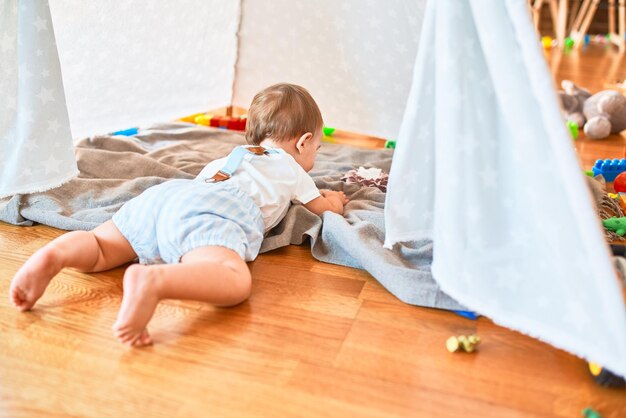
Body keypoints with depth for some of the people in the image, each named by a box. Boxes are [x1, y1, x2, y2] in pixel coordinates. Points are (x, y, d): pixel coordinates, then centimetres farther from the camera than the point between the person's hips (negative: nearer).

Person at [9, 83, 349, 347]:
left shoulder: (226, 158, 44)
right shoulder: (292, 169, 28)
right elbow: (324, 207, 37)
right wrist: (334, 199, 62)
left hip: (163, 192, 7)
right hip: (207, 213, -7)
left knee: (98, 249, 14)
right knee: (234, 282, -30)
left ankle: (56, 254, -19)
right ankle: (151, 281, -57)